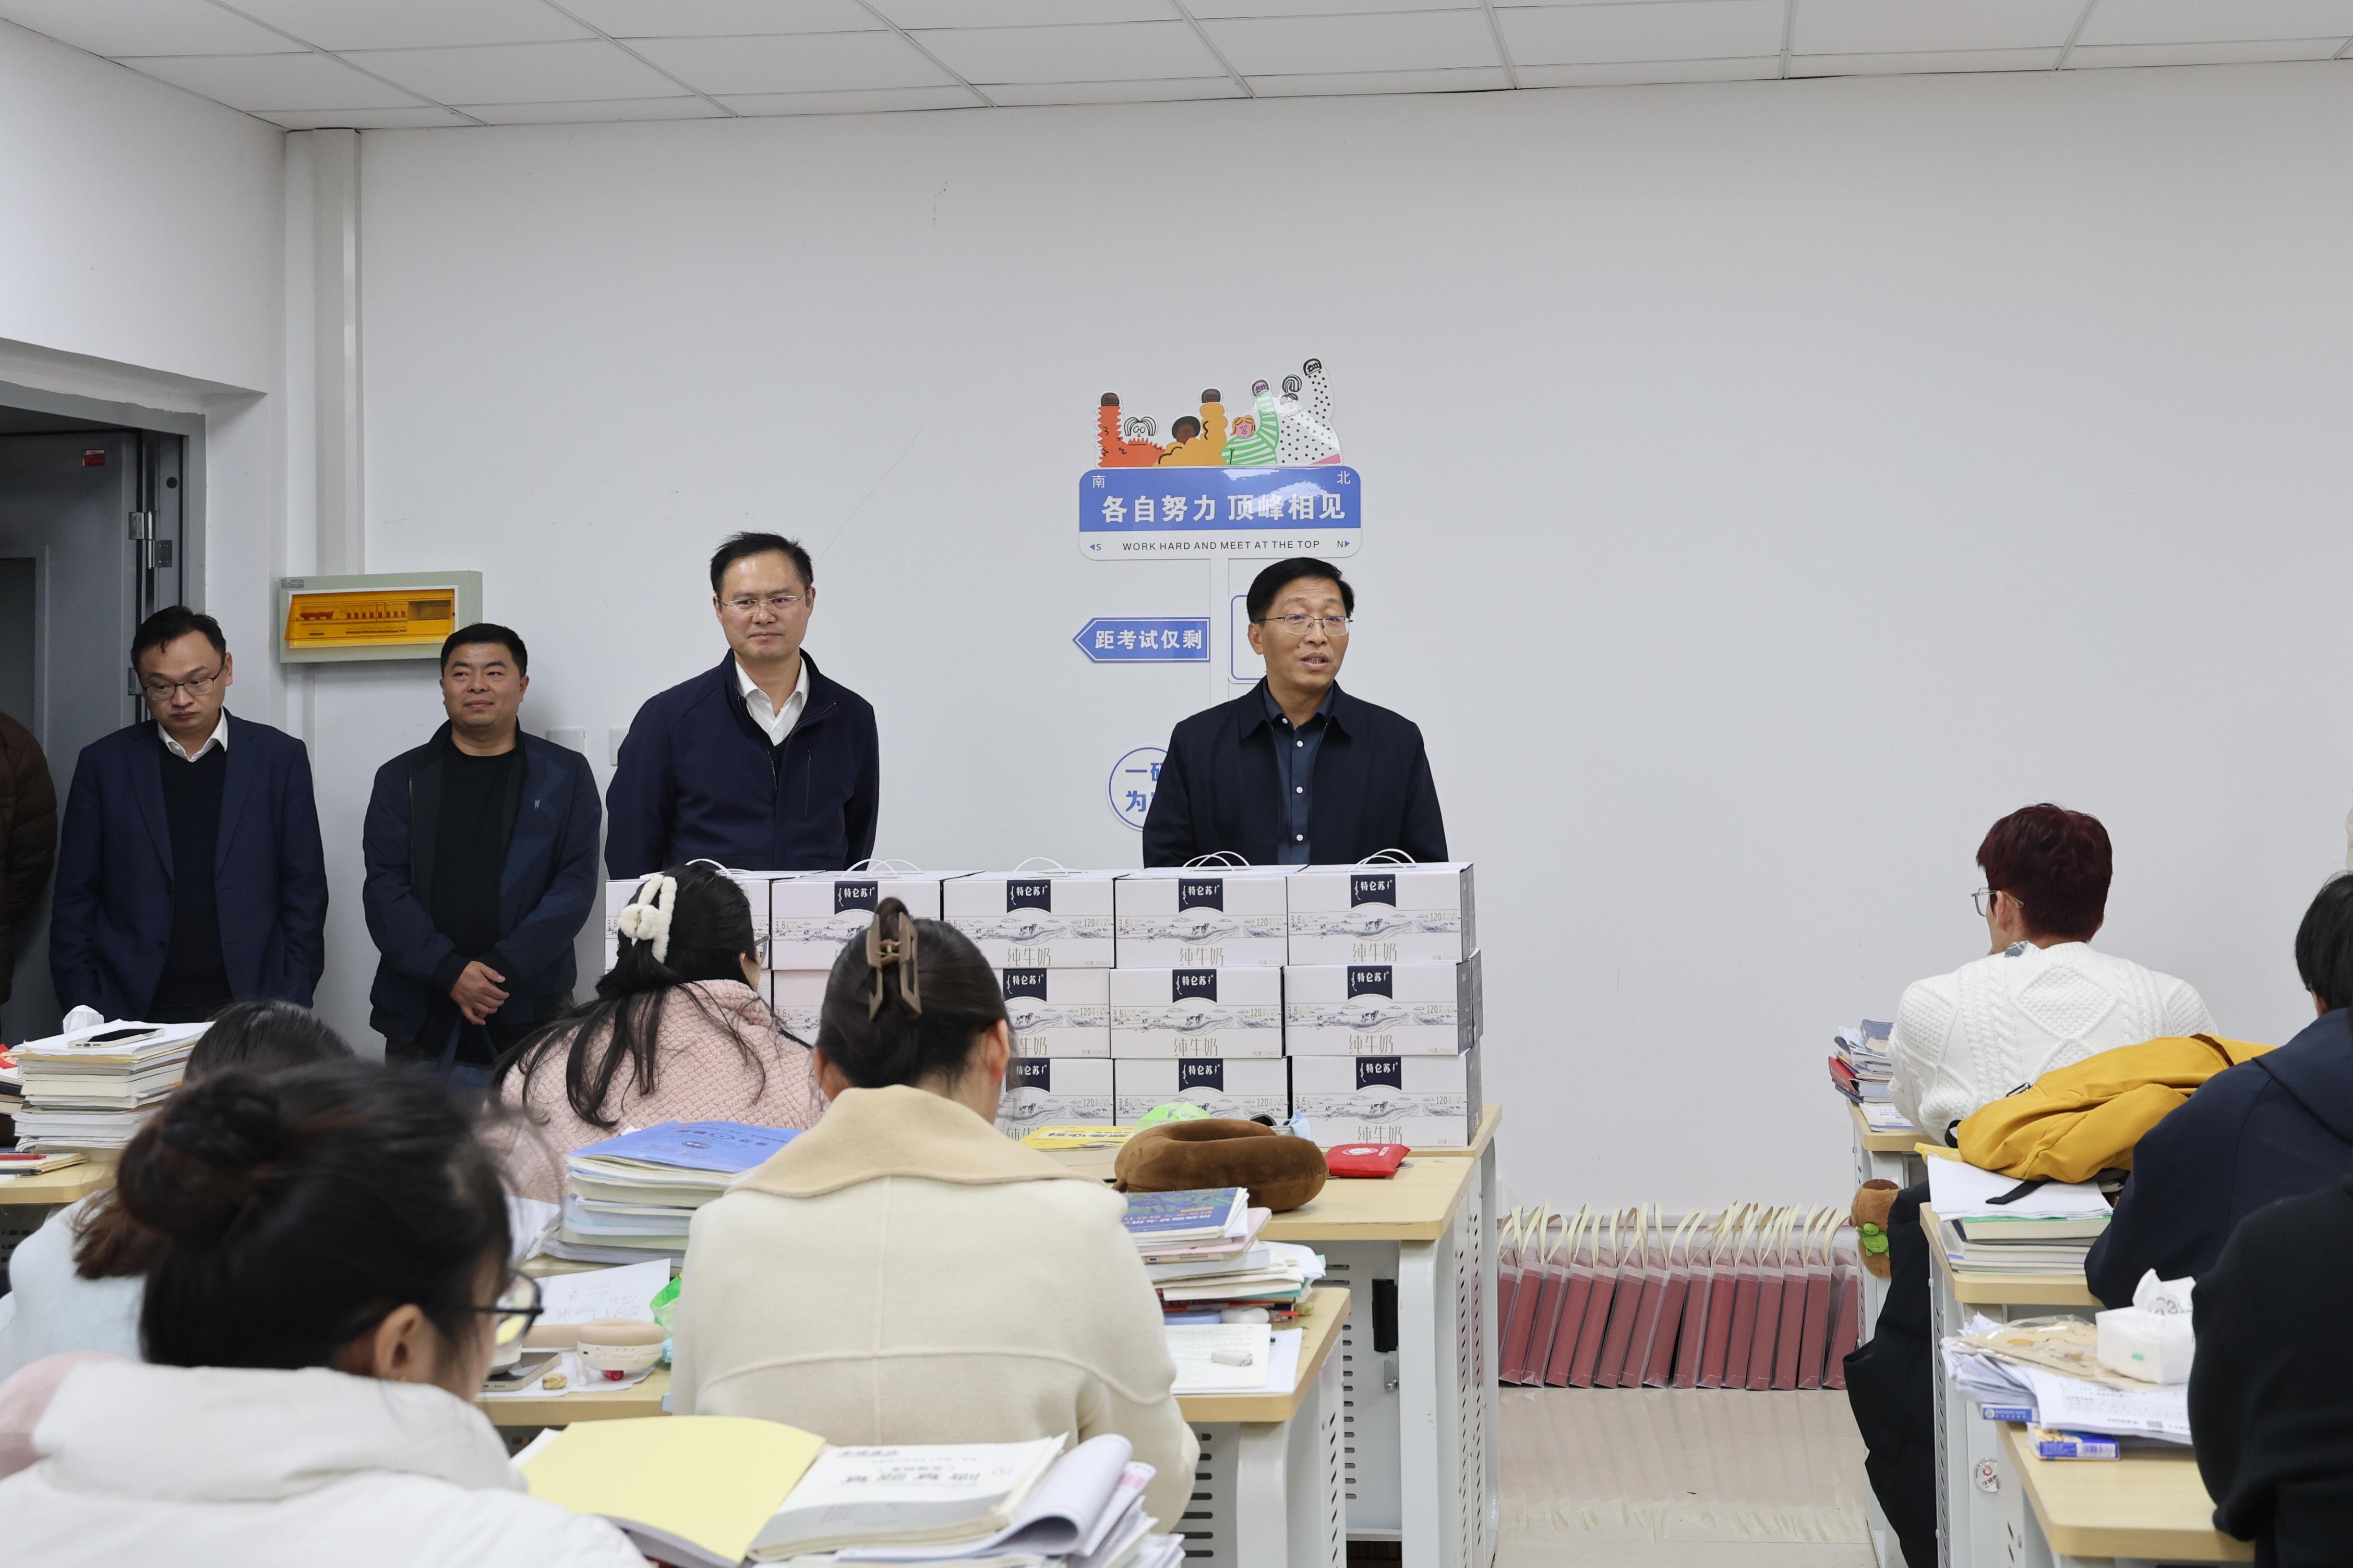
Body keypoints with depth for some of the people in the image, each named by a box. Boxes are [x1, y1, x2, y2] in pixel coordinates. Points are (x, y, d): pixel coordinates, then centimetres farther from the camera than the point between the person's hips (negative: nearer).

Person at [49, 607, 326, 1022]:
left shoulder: (279, 758, 5)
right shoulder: (105, 764, 6)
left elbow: (305, 894, 5)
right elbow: (75, 903, 7)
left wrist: (290, 1010, -3)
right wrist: (84, 1015, -2)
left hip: (248, 1012, 0)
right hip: (132, 1018, 0)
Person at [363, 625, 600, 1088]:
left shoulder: (565, 776, 8)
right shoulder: (401, 779, 10)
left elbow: (576, 885, 0)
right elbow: (384, 890, 2)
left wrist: (502, 967, -13)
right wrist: (449, 970, -13)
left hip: (530, 1015, -1)